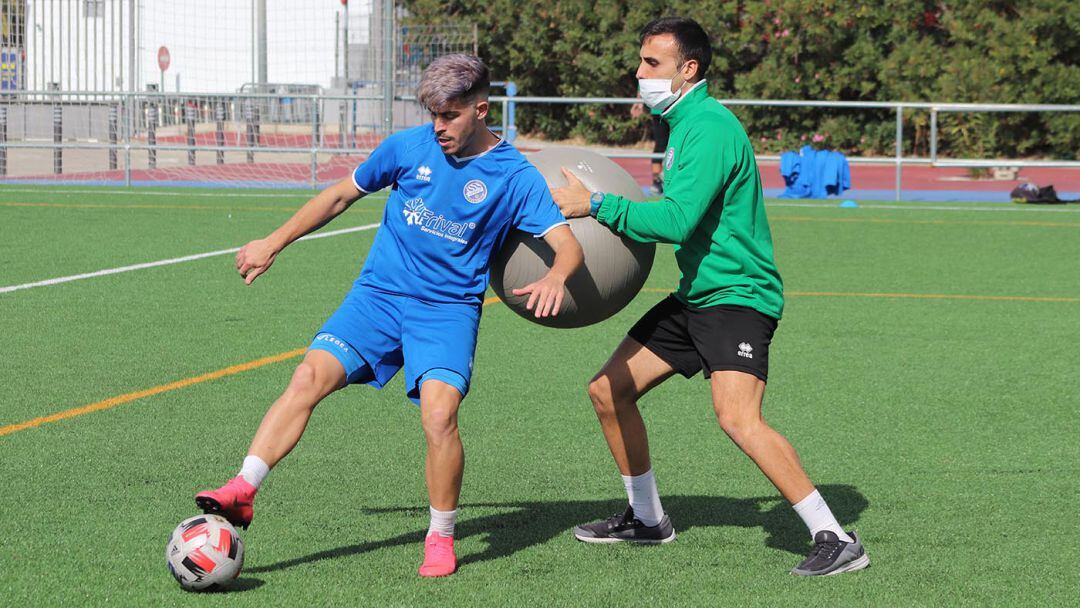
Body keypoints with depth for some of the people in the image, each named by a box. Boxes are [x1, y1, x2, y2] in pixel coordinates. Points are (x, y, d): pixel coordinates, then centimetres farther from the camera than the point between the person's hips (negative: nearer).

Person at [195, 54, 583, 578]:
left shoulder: (515, 177, -5)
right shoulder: (409, 147, 2)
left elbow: (568, 245, -12)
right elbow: (340, 196, 15)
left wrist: (555, 277, -36)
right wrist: (273, 243, 16)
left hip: (449, 310, -2)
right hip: (378, 294, 3)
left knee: (439, 412, -24)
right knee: (309, 376, -19)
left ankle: (441, 539, -4)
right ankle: (242, 491, -21)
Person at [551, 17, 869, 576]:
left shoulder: (711, 128, -18)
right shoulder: (682, 123, 14)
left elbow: (677, 220, -27)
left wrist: (596, 205, -22)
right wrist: (627, 225, 16)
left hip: (737, 295, -11)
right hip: (694, 297, 11)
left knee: (737, 418, -27)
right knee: (608, 391, 12)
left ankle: (835, 539, -23)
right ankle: (646, 519, 30)